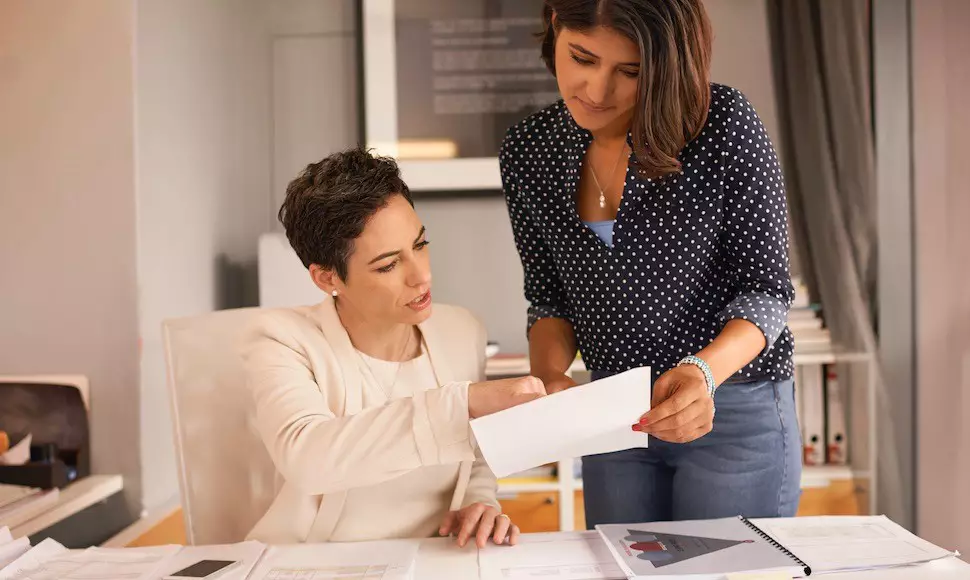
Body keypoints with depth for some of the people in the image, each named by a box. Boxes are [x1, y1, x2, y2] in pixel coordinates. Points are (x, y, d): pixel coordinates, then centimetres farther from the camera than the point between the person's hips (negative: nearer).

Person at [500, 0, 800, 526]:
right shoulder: (527, 152, -4)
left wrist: (705, 370, -30)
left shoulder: (723, 122, -16)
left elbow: (766, 287, -12)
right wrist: (550, 373, -16)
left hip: (736, 408, -3)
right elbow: (549, 298, 4)